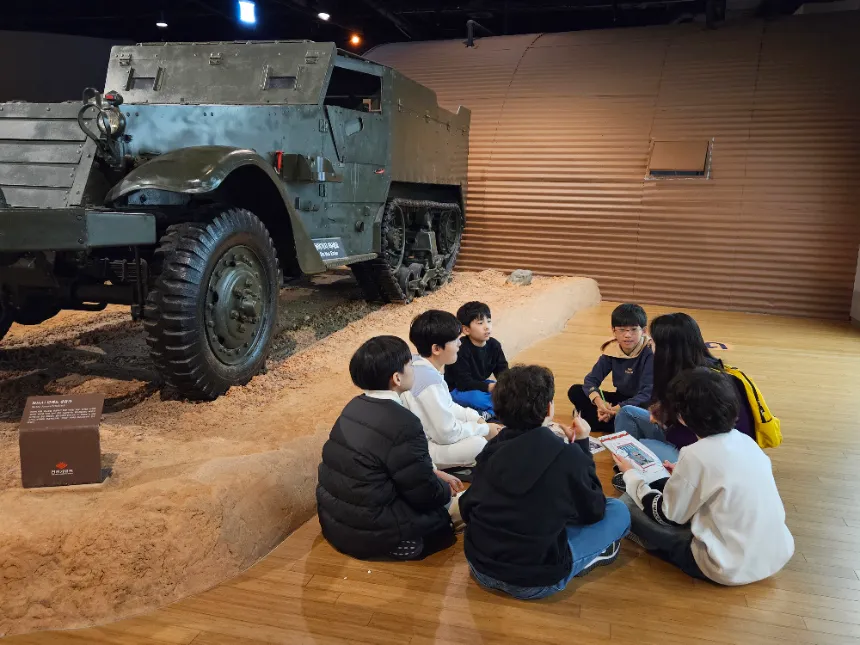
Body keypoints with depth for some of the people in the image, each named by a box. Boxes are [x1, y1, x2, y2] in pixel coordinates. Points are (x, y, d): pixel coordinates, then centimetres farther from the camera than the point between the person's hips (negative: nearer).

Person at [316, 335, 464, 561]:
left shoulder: (354, 407, 1)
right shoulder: (404, 425, -25)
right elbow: (426, 495, -15)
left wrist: (435, 474, 14)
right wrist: (446, 489, 6)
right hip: (371, 534, -8)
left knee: (441, 493, 23)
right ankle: (402, 545, 11)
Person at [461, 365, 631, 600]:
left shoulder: (493, 448, -2)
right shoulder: (567, 456, -16)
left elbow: (467, 508, 5)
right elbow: (594, 511, 0)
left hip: (479, 567, 6)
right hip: (532, 582, -5)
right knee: (619, 511, 8)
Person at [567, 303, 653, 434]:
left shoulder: (650, 353, -22)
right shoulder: (612, 349, -7)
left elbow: (647, 394, -26)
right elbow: (591, 379, -8)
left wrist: (616, 410, -33)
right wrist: (599, 402, -28)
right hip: (620, 398, 5)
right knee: (575, 392, -10)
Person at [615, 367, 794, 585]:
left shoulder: (696, 455, -22)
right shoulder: (746, 441, -1)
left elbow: (666, 515, -8)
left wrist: (630, 475, 5)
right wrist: (683, 475, 21)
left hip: (732, 568, -7)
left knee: (627, 504, 2)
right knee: (664, 486, 21)